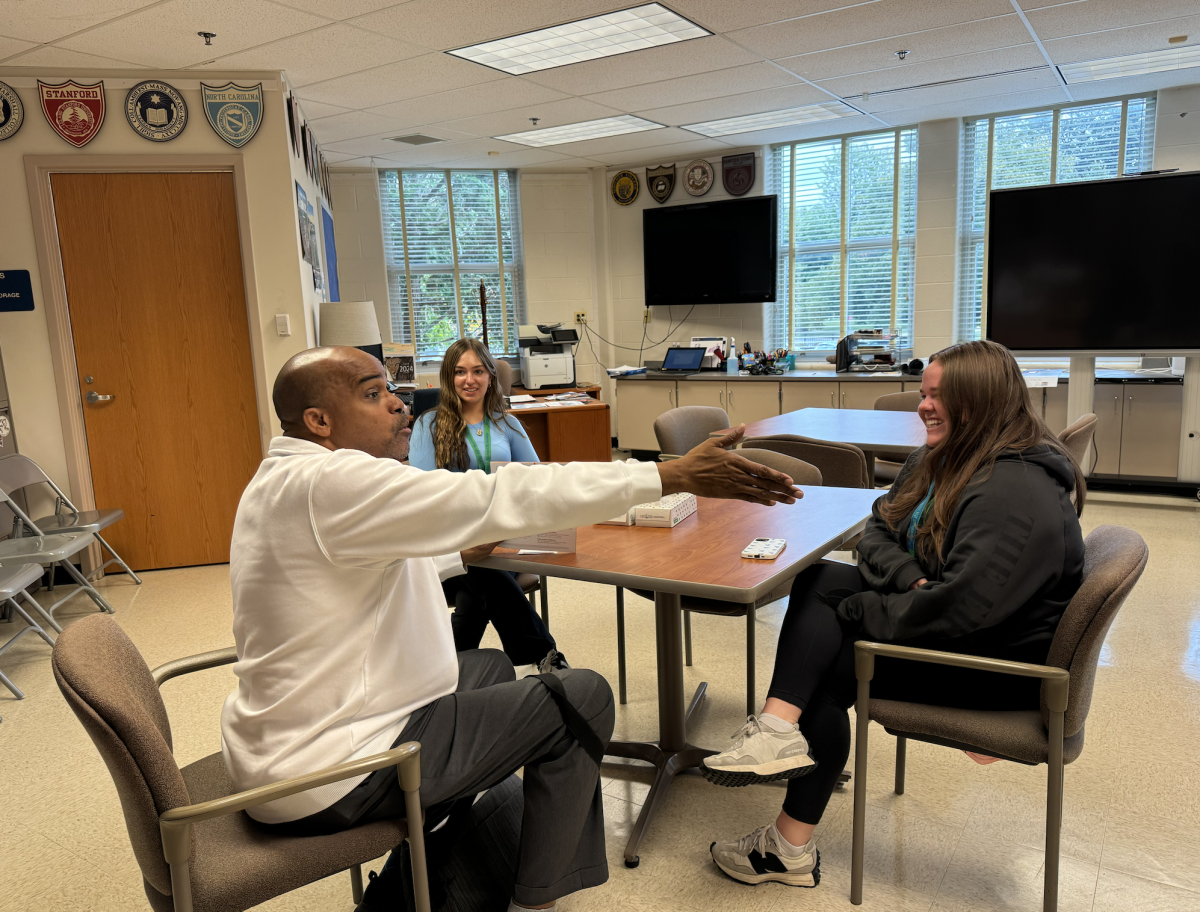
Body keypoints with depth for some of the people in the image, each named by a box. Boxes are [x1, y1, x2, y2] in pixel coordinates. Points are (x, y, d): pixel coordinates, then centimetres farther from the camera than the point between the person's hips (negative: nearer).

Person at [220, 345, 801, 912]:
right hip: (329, 775, -10)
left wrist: (460, 554, 19)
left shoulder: (280, 483, 9)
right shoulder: (330, 482, -24)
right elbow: (499, 499, -30)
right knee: (583, 697, -6)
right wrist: (674, 476, -28)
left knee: (488, 667, 25)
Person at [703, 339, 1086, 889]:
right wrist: (911, 580, -16)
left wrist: (854, 611, -21)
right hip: (941, 610, 9)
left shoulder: (1016, 494, -25)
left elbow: (959, 608, -32)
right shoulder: (940, 459, 7)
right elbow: (878, 531, 6)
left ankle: (792, 848, -4)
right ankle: (779, 730, -22)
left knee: (827, 667, -16)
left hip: (1001, 662, -9)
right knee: (819, 580, -10)